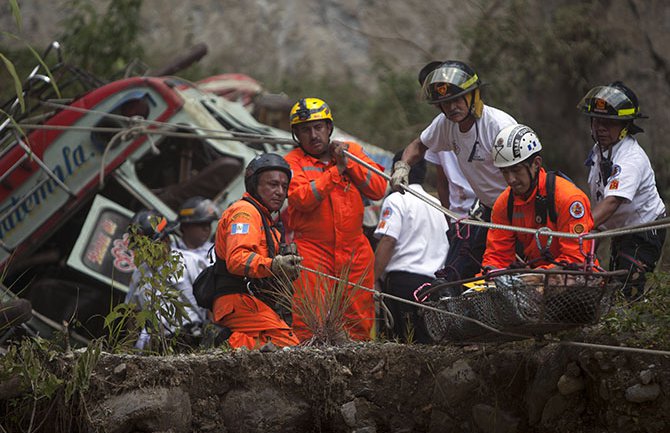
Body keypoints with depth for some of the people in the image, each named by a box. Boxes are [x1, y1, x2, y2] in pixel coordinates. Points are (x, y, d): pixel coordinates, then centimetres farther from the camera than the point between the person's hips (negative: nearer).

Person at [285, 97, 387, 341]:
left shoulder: (352, 151, 11)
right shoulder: (293, 162, 1)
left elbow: (378, 189, 1)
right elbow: (303, 199, -16)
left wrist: (348, 163, -9)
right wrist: (335, 170, -15)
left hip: (354, 249, 3)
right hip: (312, 250, -3)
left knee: (360, 321, 5)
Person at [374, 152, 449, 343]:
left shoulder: (396, 200, -3)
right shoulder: (436, 204, 21)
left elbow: (387, 242, -12)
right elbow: (445, 247, 21)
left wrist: (374, 280, -12)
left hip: (403, 279, -7)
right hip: (433, 281, 7)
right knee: (427, 342, 5)